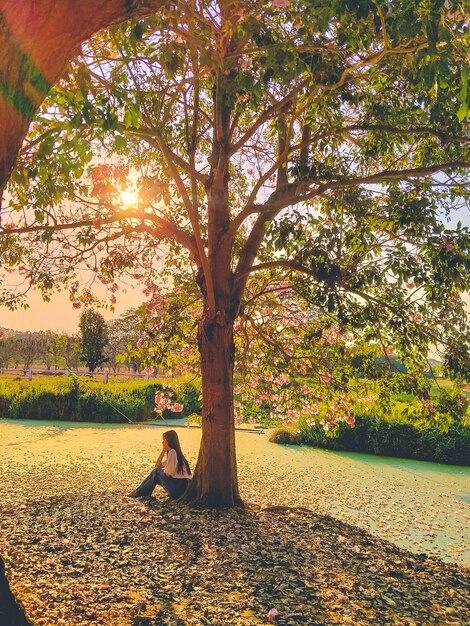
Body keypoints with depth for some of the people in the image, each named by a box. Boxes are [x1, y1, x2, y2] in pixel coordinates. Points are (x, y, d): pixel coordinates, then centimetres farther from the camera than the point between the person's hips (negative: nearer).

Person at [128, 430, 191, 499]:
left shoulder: (172, 452, -12)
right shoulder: (173, 452, 17)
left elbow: (169, 473, -14)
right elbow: (157, 466, 19)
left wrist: (161, 471, 7)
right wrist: (163, 450, 11)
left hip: (179, 488, -9)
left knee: (156, 472, -1)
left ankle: (138, 492, 9)